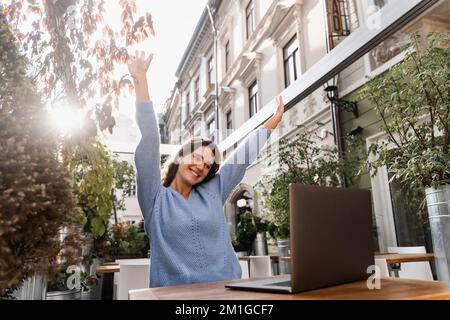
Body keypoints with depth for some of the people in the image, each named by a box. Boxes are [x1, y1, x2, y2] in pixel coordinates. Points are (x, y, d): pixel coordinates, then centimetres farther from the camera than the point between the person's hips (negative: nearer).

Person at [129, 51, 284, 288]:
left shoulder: (212, 194, 13)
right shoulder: (156, 198, 3)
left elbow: (244, 156, 17)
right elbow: (149, 144, -5)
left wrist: (274, 120, 23)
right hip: (176, 294, -2)